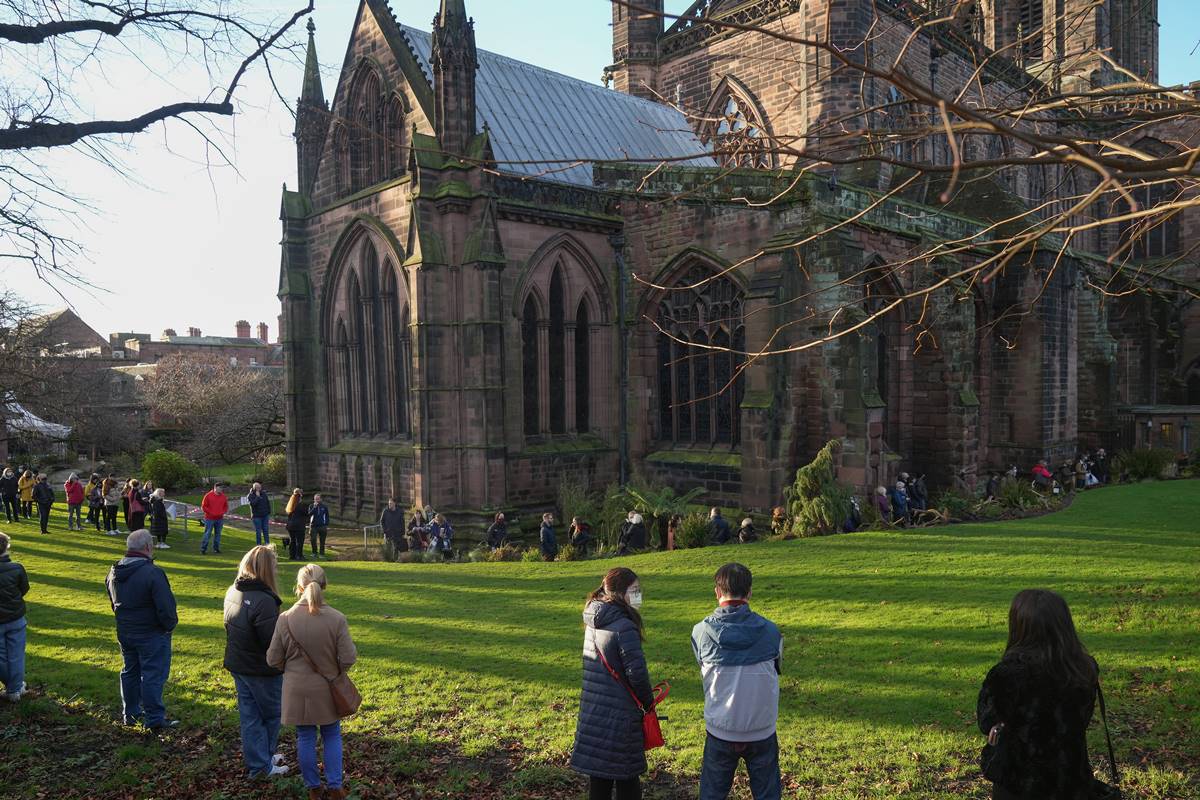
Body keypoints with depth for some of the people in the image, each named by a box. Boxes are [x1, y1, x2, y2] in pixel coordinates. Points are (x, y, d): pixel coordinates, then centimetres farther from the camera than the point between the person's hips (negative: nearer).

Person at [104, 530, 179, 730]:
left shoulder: (113, 573, 4)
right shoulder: (152, 573, -24)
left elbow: (114, 602, 16)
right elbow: (165, 606, -23)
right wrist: (170, 625, -5)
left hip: (124, 632, 8)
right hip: (152, 634, -8)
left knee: (130, 671, 20)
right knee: (153, 675, -1)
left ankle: (130, 714, 29)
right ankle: (154, 719, 3)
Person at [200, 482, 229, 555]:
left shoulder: (223, 496, 7)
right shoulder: (208, 496, -6)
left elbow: (226, 506, 17)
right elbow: (203, 506, -5)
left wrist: (223, 512, 0)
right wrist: (210, 512, -11)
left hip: (220, 518, 4)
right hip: (209, 519, -4)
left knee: (218, 534, 9)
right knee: (207, 534, -5)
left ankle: (216, 548, 19)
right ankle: (203, 549, 1)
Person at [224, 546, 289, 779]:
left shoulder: (233, 592, 0)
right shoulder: (263, 600, -28)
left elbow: (230, 628, 11)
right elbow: (273, 641, -26)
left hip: (238, 664, 8)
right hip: (262, 670, -8)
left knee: (249, 715, 17)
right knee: (271, 715, 12)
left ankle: (257, 760, 28)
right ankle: (262, 766, 22)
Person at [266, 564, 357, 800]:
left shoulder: (285, 619, -15)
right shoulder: (337, 619, -19)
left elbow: (274, 659, -7)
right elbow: (348, 658, -14)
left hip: (297, 690, 0)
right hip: (327, 690, 0)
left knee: (305, 738, 16)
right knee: (332, 736, 18)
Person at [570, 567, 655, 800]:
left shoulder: (593, 621, 6)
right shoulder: (624, 626, -19)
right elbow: (637, 673, -18)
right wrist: (648, 702, 0)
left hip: (592, 709, 7)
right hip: (619, 714, -7)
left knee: (598, 775, 15)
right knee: (627, 778, 7)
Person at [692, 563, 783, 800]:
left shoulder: (701, 632, -13)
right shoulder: (770, 631, -11)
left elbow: (703, 672, 3)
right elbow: (777, 669, 6)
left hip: (720, 730, 0)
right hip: (762, 730, 0)